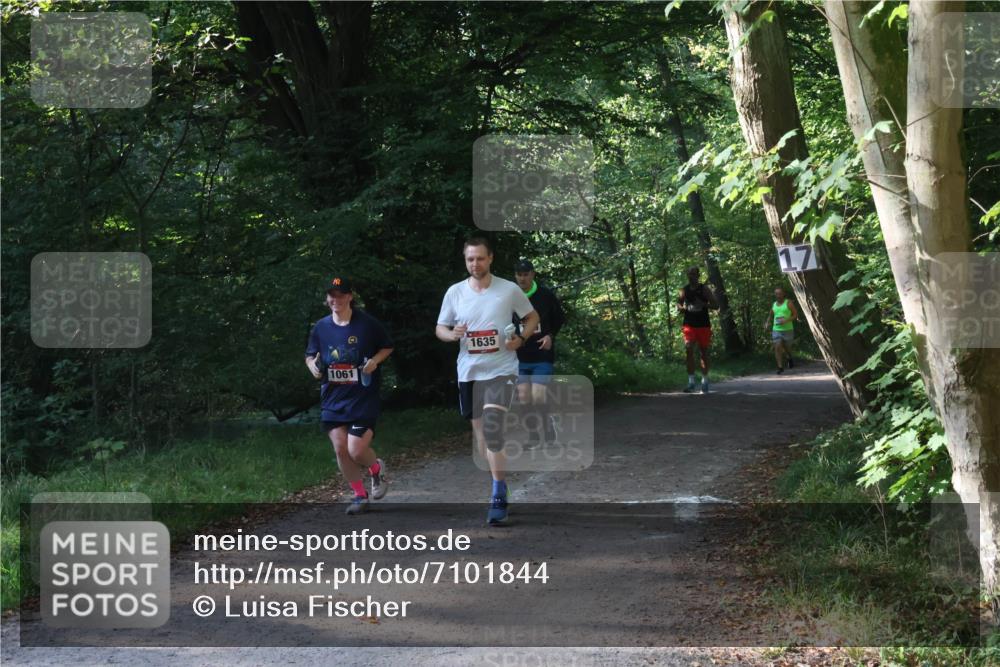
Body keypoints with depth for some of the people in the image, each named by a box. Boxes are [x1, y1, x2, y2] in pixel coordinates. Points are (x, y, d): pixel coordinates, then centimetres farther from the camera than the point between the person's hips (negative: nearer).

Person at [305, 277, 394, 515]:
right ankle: (359, 495, 18)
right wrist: (313, 366, -7)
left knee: (356, 450, -12)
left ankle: (377, 469, 24)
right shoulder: (321, 327, 3)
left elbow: (387, 347, 7)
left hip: (364, 398, -4)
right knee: (340, 449, 0)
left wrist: (375, 361, -12)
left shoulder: (367, 324, -6)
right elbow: (310, 356, 15)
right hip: (333, 399, 4)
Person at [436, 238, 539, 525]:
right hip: (468, 370, 4)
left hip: (501, 369, -4)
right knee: (479, 429, 12)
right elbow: (440, 328, 10)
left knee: (492, 428, -18)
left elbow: (532, 317, 10)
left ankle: (498, 497, -15)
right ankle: (497, 483, 30)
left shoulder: (509, 289, -3)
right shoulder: (455, 292, 3)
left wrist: (521, 338, -9)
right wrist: (452, 334, -13)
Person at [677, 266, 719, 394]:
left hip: (703, 325, -1)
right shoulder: (684, 290, 5)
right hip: (689, 325, 1)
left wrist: (703, 304, -20)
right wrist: (683, 308, -11)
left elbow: (716, 306, -2)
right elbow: (678, 305, 13)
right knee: (689, 351, -10)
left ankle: (705, 382, 16)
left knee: (704, 352, 6)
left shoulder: (705, 289, -1)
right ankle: (691, 382, -10)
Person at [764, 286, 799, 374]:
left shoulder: (788, 303, -2)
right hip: (776, 330, 3)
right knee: (777, 347, -13)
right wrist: (767, 322, 5)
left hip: (787, 329, -3)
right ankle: (780, 367, -12)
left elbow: (796, 315, -5)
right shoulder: (774, 304, 11)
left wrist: (786, 320, -19)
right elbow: (770, 315, 25)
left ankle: (789, 358, 45)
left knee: (787, 347, 10)